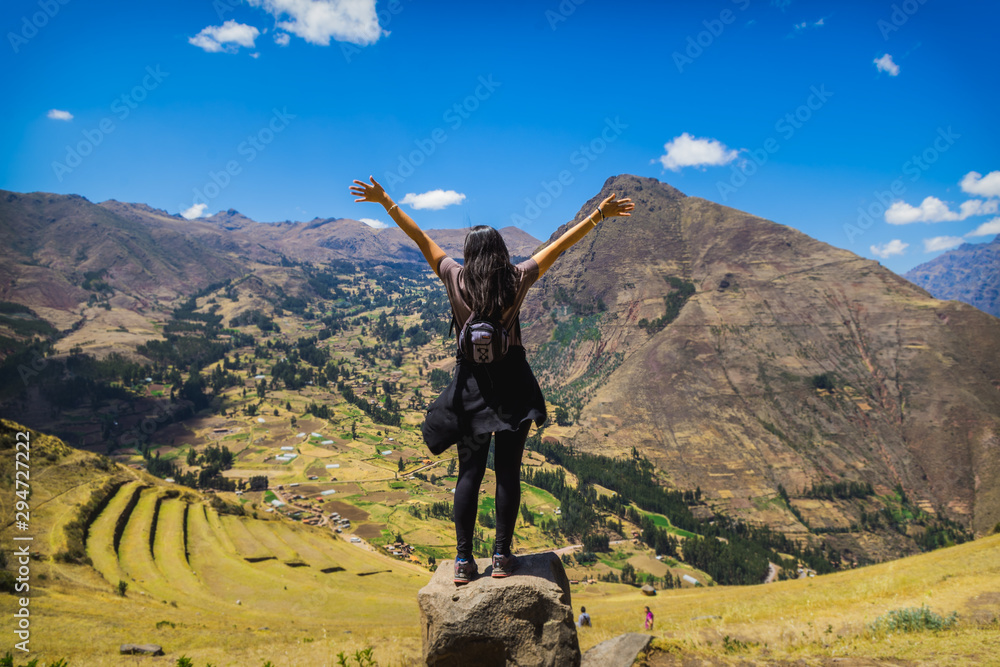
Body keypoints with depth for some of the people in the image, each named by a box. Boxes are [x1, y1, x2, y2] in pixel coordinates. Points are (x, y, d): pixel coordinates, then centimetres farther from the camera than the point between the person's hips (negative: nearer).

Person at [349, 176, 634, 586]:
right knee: (508, 471, 6)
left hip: (472, 385, 1)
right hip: (512, 384, -1)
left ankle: (464, 560, 7)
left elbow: (420, 238, 1)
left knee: (470, 471, 7)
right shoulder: (517, 280, -6)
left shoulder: (456, 280, -5)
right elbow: (561, 244, 0)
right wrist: (598, 215, 6)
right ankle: (502, 555, 11)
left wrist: (384, 201, 8)